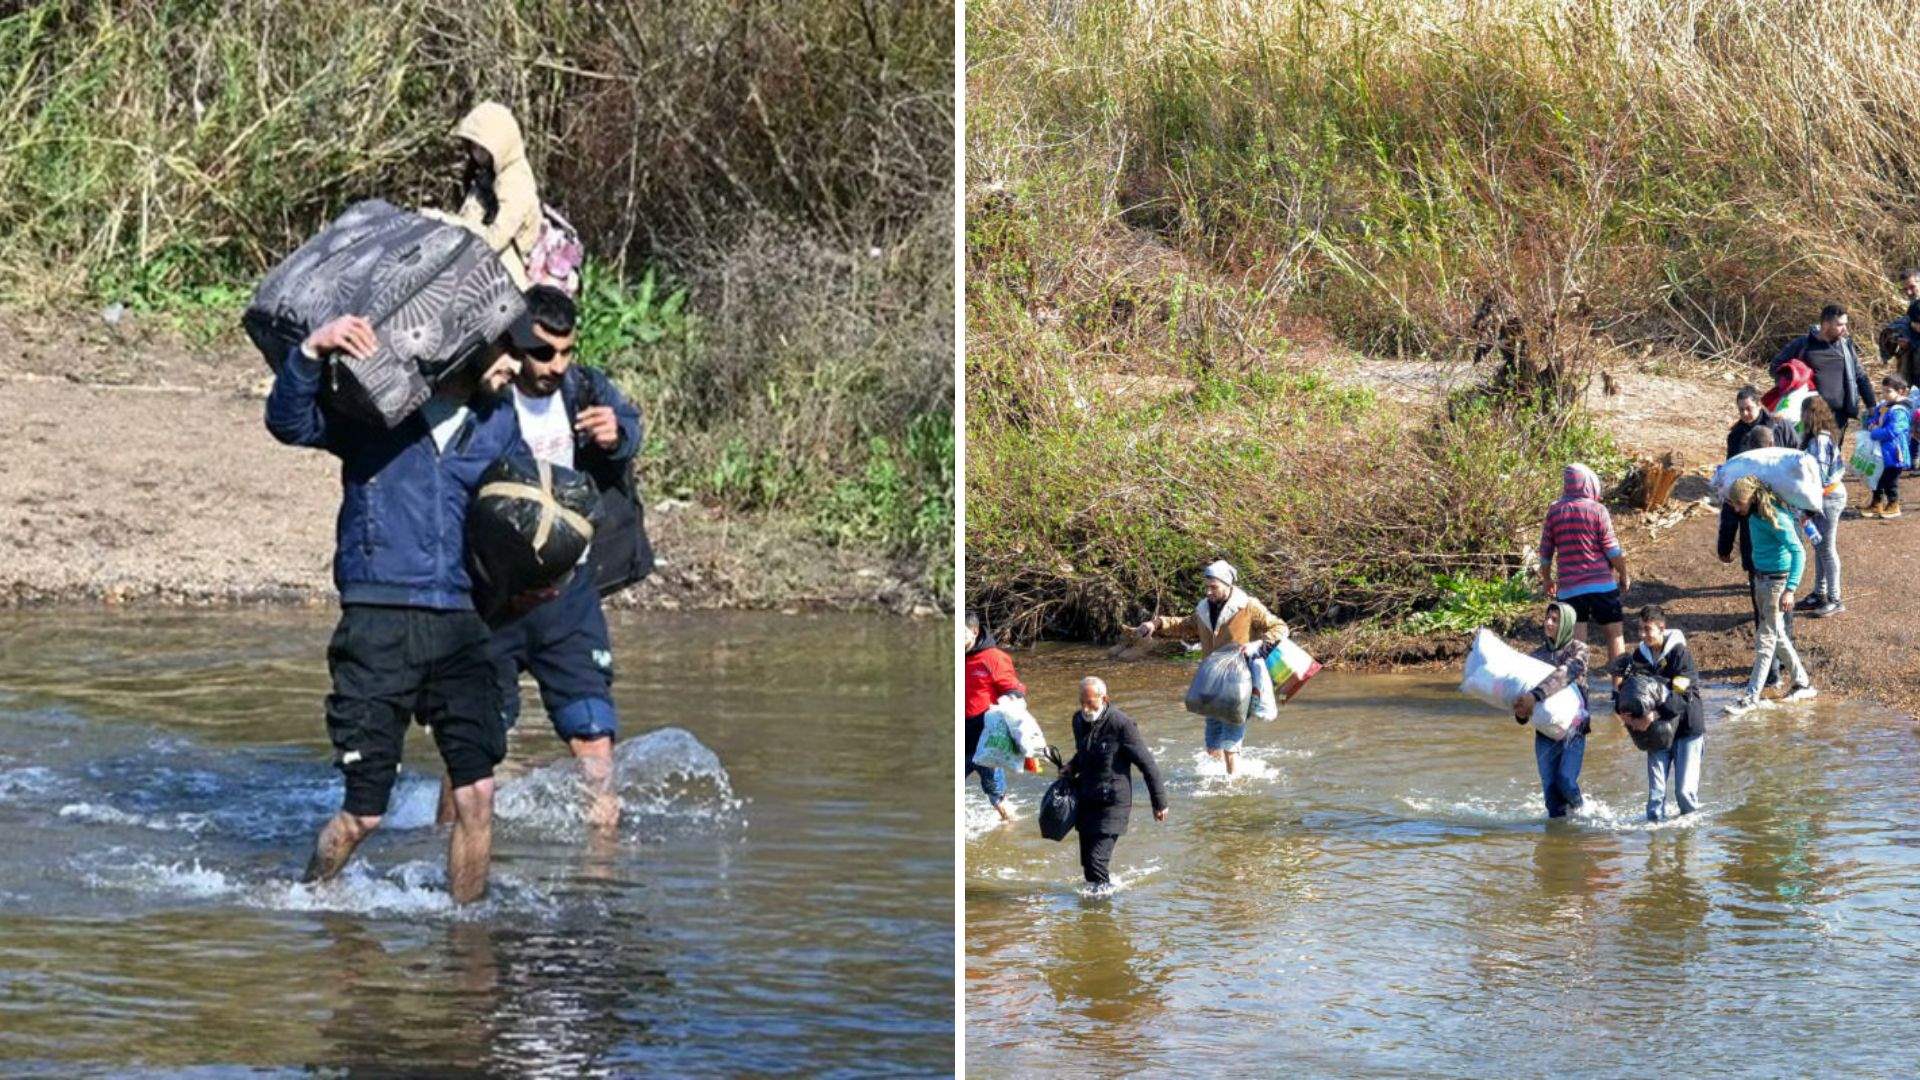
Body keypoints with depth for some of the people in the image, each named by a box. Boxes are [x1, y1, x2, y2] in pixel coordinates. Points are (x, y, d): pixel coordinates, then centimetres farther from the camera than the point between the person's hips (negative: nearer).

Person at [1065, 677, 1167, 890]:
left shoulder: (1121, 724, -17)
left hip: (1112, 802, -7)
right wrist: (1072, 767, 4)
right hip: (1086, 800, 7)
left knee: (1096, 862, -17)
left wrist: (1160, 803, -8)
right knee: (1087, 864, 11)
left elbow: (1147, 764, -11)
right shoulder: (1079, 720, 5)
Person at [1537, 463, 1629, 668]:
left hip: (1569, 588, 2)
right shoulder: (1597, 510, -7)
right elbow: (1613, 551, -6)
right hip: (1602, 584, -2)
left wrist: (1546, 579, 23)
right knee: (1614, 633, 9)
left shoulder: (1554, 511, 3)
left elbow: (1545, 553, 8)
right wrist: (1624, 575, 9)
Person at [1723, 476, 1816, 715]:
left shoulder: (1775, 518, -24)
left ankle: (1752, 696, -2)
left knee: (1766, 637, -5)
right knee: (1776, 634, 17)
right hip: (1760, 577, 9)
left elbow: (1798, 553, -26)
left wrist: (1790, 590, -32)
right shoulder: (1754, 515, 1)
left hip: (1777, 581, -9)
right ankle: (1803, 683, 29)